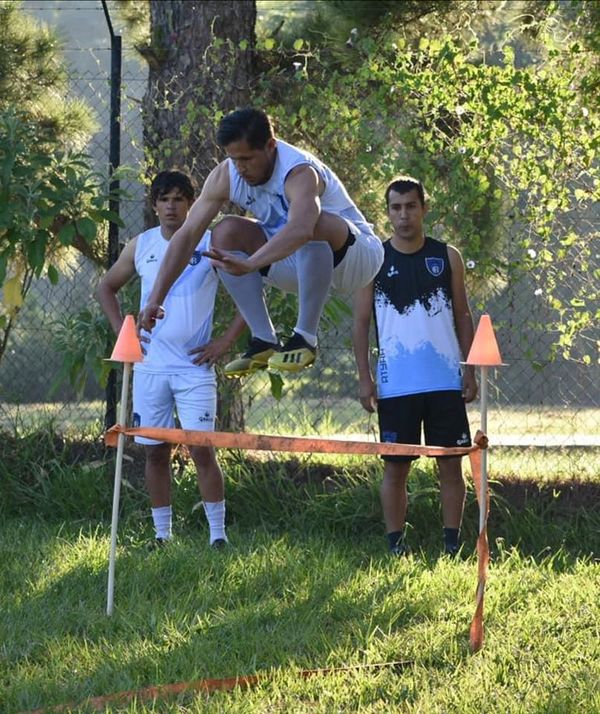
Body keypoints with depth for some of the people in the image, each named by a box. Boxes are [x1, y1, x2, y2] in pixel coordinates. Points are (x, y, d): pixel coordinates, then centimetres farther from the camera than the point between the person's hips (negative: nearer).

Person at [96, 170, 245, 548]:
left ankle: (218, 534, -6)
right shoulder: (141, 246, 7)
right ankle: (162, 534, 13)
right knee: (155, 451, 6)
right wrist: (121, 330, 7)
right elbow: (106, 288, 21)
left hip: (194, 366, -4)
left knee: (202, 449, -9)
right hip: (150, 365, 4)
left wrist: (226, 341, -7)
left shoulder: (210, 244, -3)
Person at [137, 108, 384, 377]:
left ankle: (305, 339, -28)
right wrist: (155, 300, -19)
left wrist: (249, 265, -65)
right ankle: (264, 342, -13)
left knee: (316, 225, -39)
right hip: (302, 265, 7)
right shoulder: (225, 175, -12)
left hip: (357, 256, -7)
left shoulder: (299, 173, -33)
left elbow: (300, 229, -53)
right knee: (227, 232, -13)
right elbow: (187, 234, -12)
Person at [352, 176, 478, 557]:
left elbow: (463, 316, 10)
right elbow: (361, 322, 4)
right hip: (396, 385, -1)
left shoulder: (447, 257, 6)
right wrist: (364, 378, -4)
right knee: (396, 467, 2)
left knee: (451, 464, 1)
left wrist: (469, 371, 2)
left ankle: (453, 545, 7)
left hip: (445, 383, 1)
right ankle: (396, 546, 8)